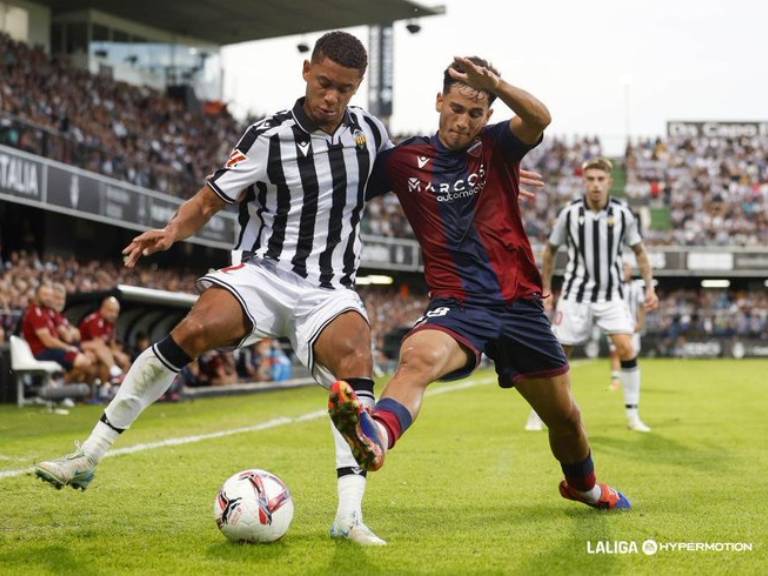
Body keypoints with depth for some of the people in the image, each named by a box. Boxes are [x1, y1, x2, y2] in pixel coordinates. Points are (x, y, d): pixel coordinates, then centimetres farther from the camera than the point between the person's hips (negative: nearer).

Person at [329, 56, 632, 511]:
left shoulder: (497, 146, 0)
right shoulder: (405, 160, 3)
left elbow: (539, 119, -22)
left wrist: (494, 83, -42)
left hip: (519, 303, 2)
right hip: (457, 304, -1)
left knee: (565, 417, 13)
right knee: (418, 356, -37)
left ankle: (584, 485, 45)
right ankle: (376, 436, -66)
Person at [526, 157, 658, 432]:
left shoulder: (622, 213, -6)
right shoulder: (570, 213, -7)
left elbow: (640, 252, 8)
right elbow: (550, 250, 8)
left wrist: (649, 287, 1)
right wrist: (546, 290, 7)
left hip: (611, 294, 0)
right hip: (576, 294, 0)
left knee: (626, 349, -15)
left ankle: (633, 415, -3)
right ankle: (538, 413, 18)